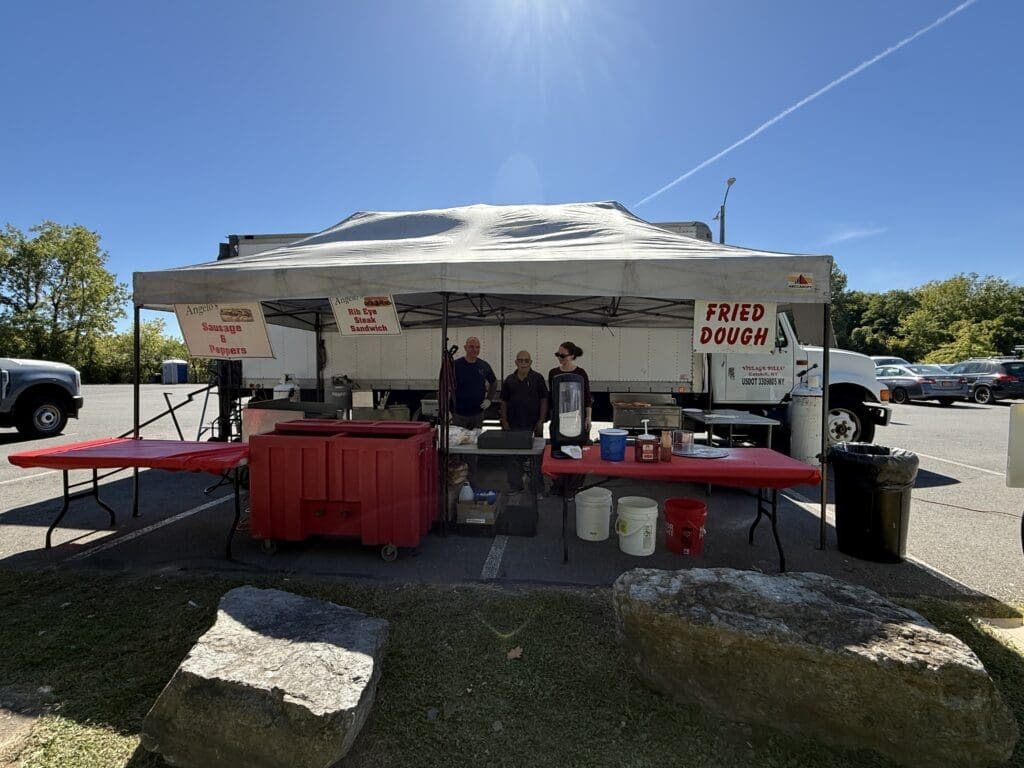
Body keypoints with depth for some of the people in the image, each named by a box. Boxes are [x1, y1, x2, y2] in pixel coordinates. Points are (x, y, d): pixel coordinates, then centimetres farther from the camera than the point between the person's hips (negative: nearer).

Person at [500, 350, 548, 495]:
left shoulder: (538, 378, 0)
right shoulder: (509, 380, 7)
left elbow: (544, 400, -1)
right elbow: (504, 403, 10)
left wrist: (541, 421, -7)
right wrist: (504, 422, 4)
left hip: (533, 426, -2)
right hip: (514, 426, 3)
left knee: (536, 458, 4)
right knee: (513, 459, 9)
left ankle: (537, 489, 16)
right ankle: (515, 487, 22)